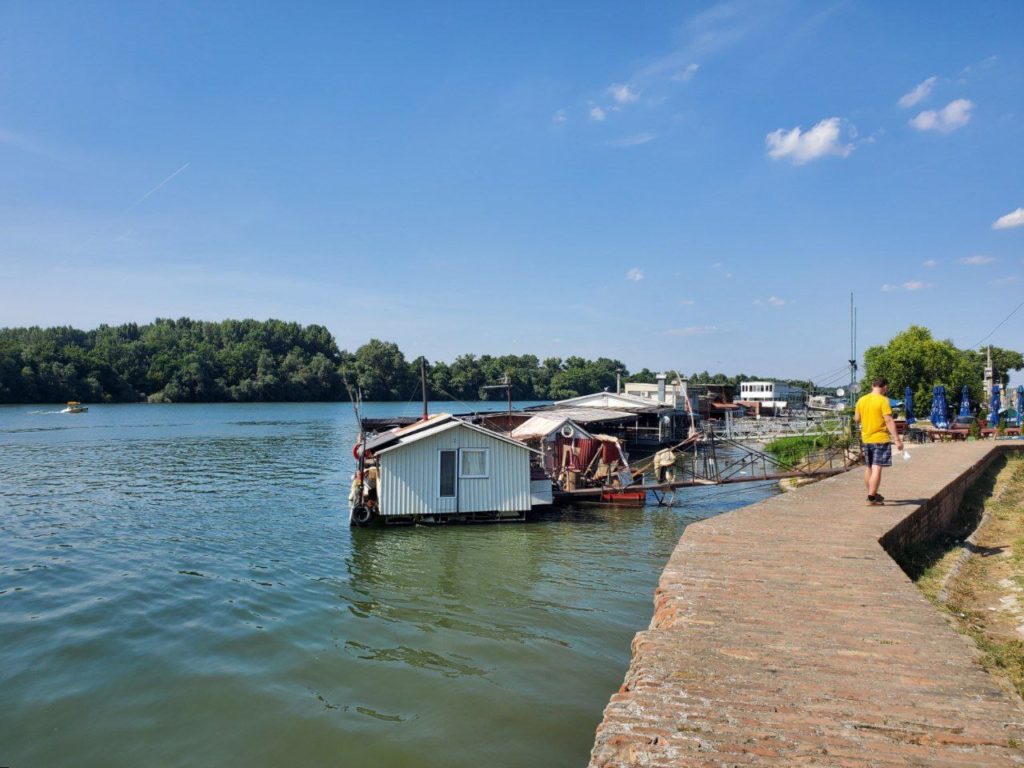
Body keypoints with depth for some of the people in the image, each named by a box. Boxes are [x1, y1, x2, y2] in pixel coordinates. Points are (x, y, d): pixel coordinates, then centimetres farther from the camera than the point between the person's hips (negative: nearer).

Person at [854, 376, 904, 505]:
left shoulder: (861, 400, 5)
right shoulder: (883, 400, -12)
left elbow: (857, 419, 13)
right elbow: (889, 420, -17)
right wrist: (897, 439, -16)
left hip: (866, 439, 6)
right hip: (880, 438, -6)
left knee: (868, 468, 16)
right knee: (877, 469, -5)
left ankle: (872, 494, 29)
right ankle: (872, 497, -8)